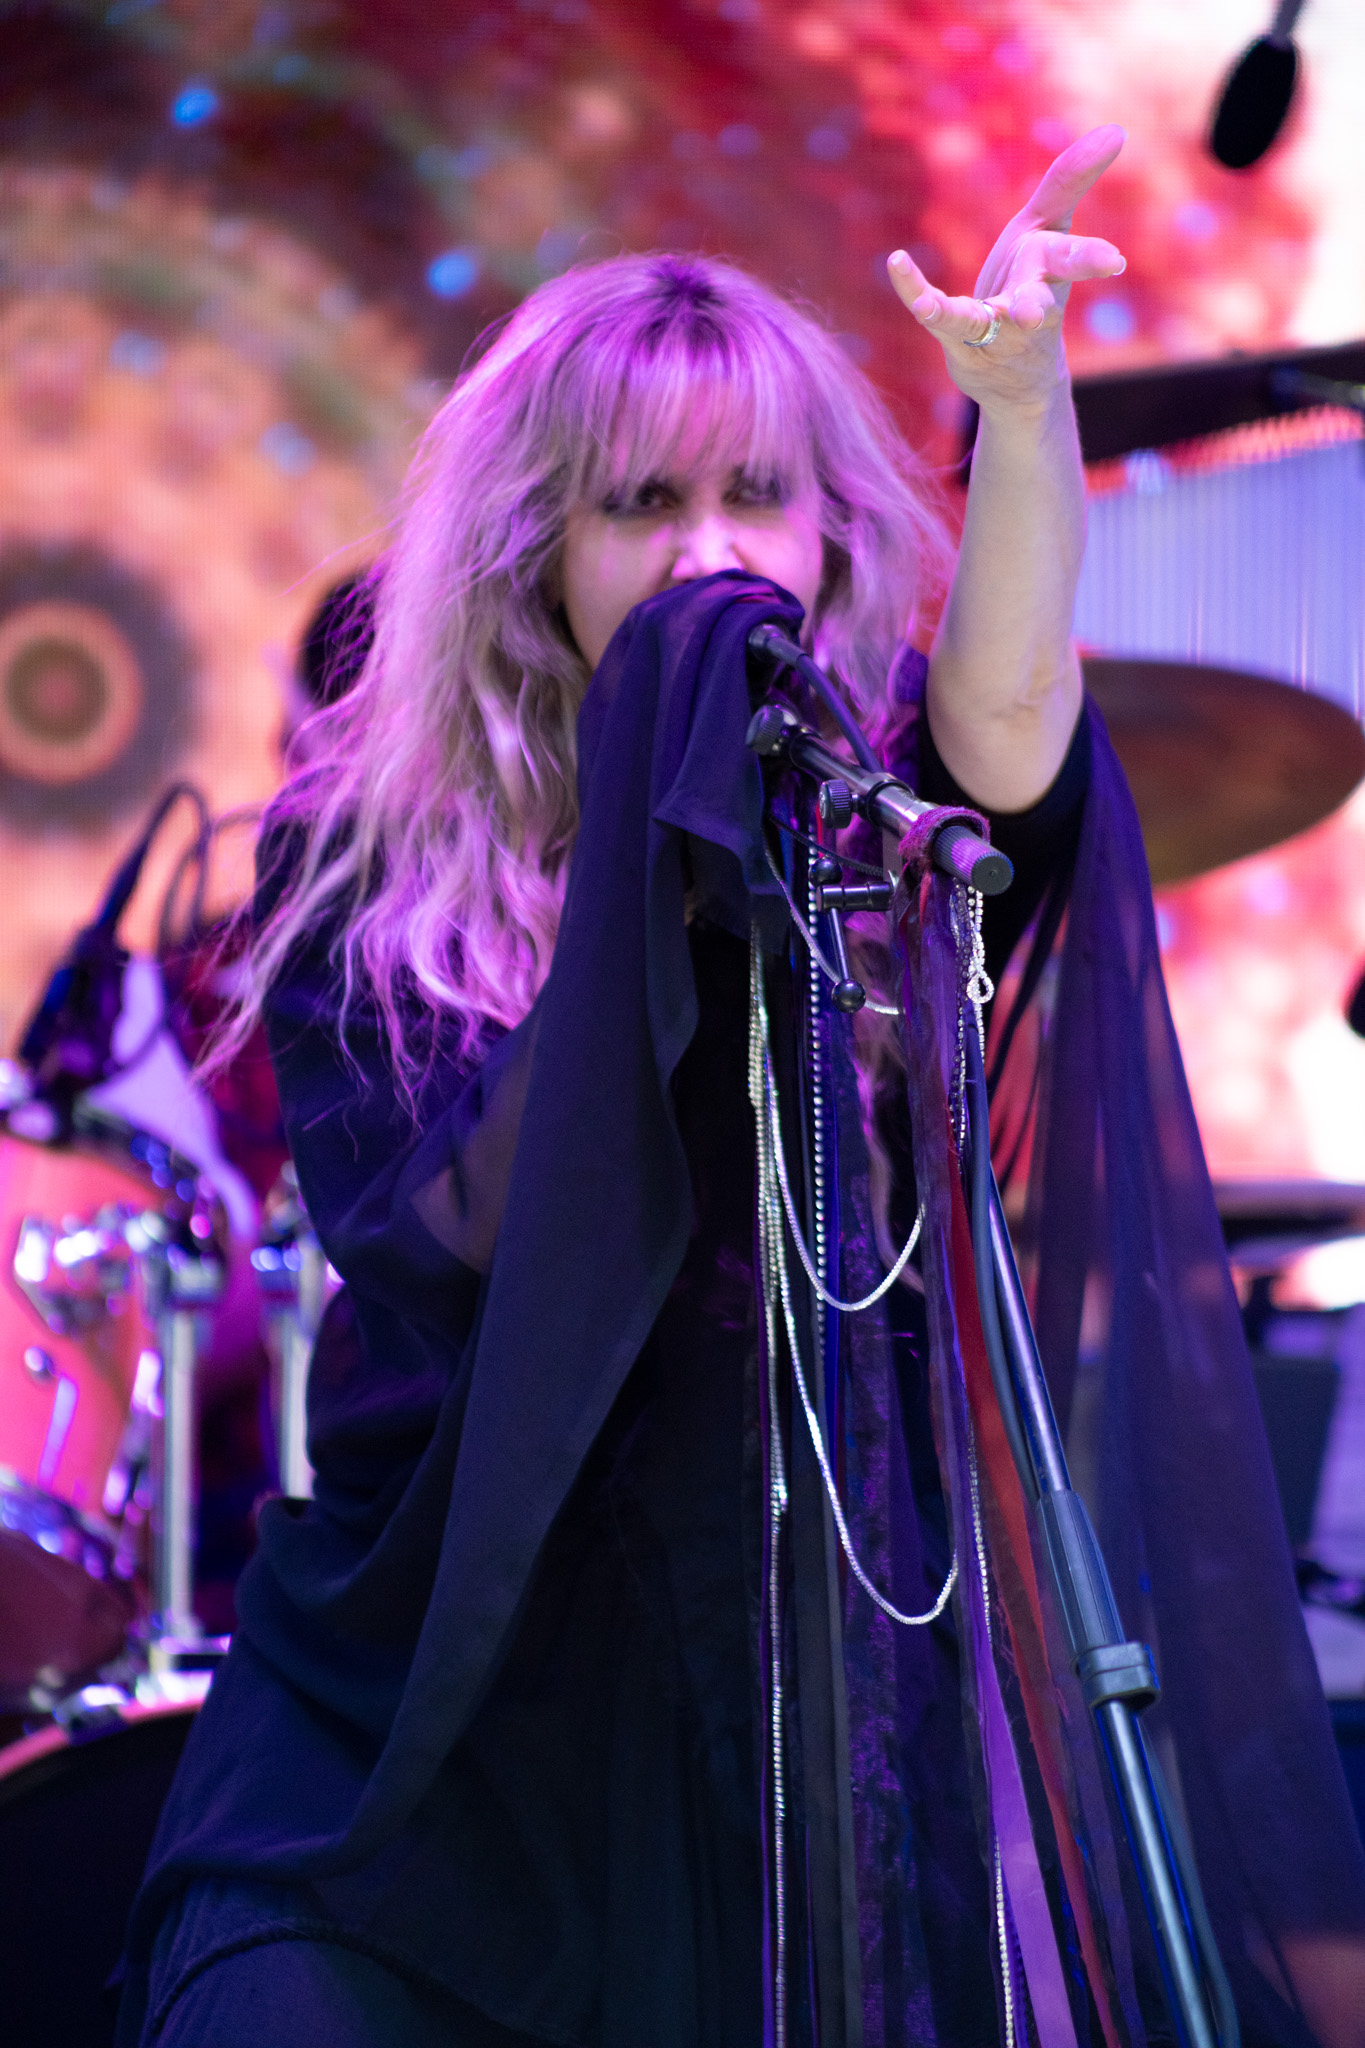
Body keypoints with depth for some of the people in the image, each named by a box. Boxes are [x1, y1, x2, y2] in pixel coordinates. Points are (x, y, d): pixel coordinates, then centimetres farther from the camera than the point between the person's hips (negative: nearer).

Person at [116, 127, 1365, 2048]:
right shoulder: (367, 862, -3)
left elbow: (1010, 706, -24)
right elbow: (447, 1224, -15)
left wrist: (1022, 400, -43)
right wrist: (660, 881, -21)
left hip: (808, 1704, 1)